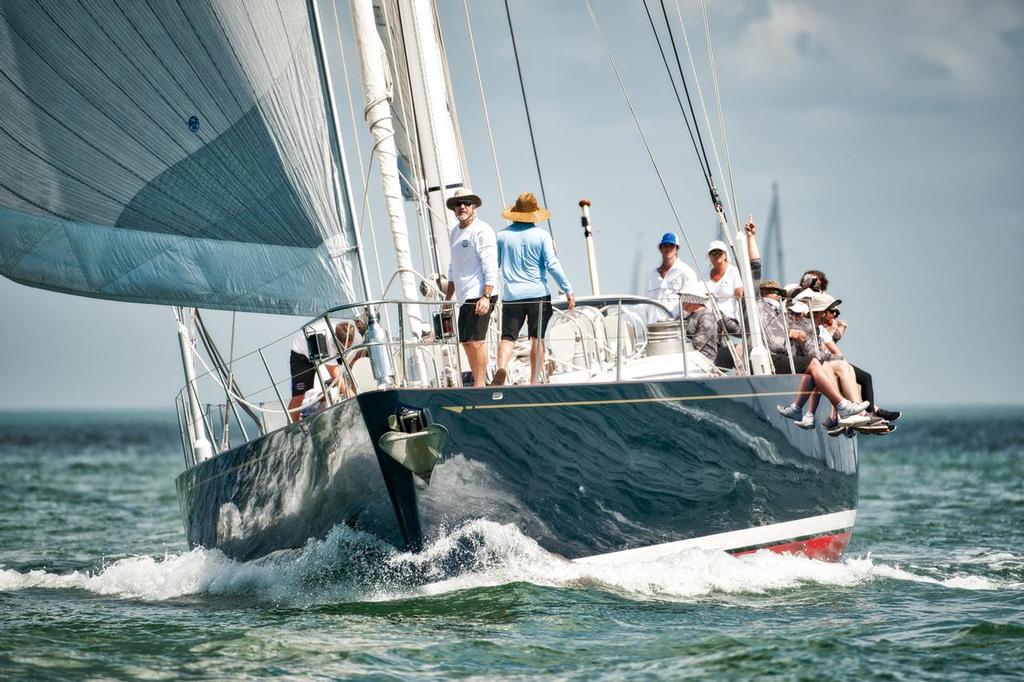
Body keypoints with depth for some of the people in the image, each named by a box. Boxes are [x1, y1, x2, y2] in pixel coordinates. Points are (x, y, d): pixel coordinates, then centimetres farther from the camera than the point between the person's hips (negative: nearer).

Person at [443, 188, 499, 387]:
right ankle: (477, 382, 16)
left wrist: (486, 296, -23)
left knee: (475, 340, -13)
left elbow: (490, 267, -15)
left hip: (480, 295, -9)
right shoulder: (454, 232, 17)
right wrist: (448, 297, 25)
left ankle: (480, 383, -9)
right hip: (464, 297, 9)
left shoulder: (481, 231, -9)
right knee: (466, 342, 9)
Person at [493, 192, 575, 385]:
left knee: (507, 337, 0)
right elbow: (552, 264, -8)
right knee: (537, 339, 8)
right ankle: (534, 382, 7)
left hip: (511, 295, 1)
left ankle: (501, 367, -28)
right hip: (538, 294, -1)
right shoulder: (541, 235, -2)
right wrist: (568, 290, -6)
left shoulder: (502, 235, 4)